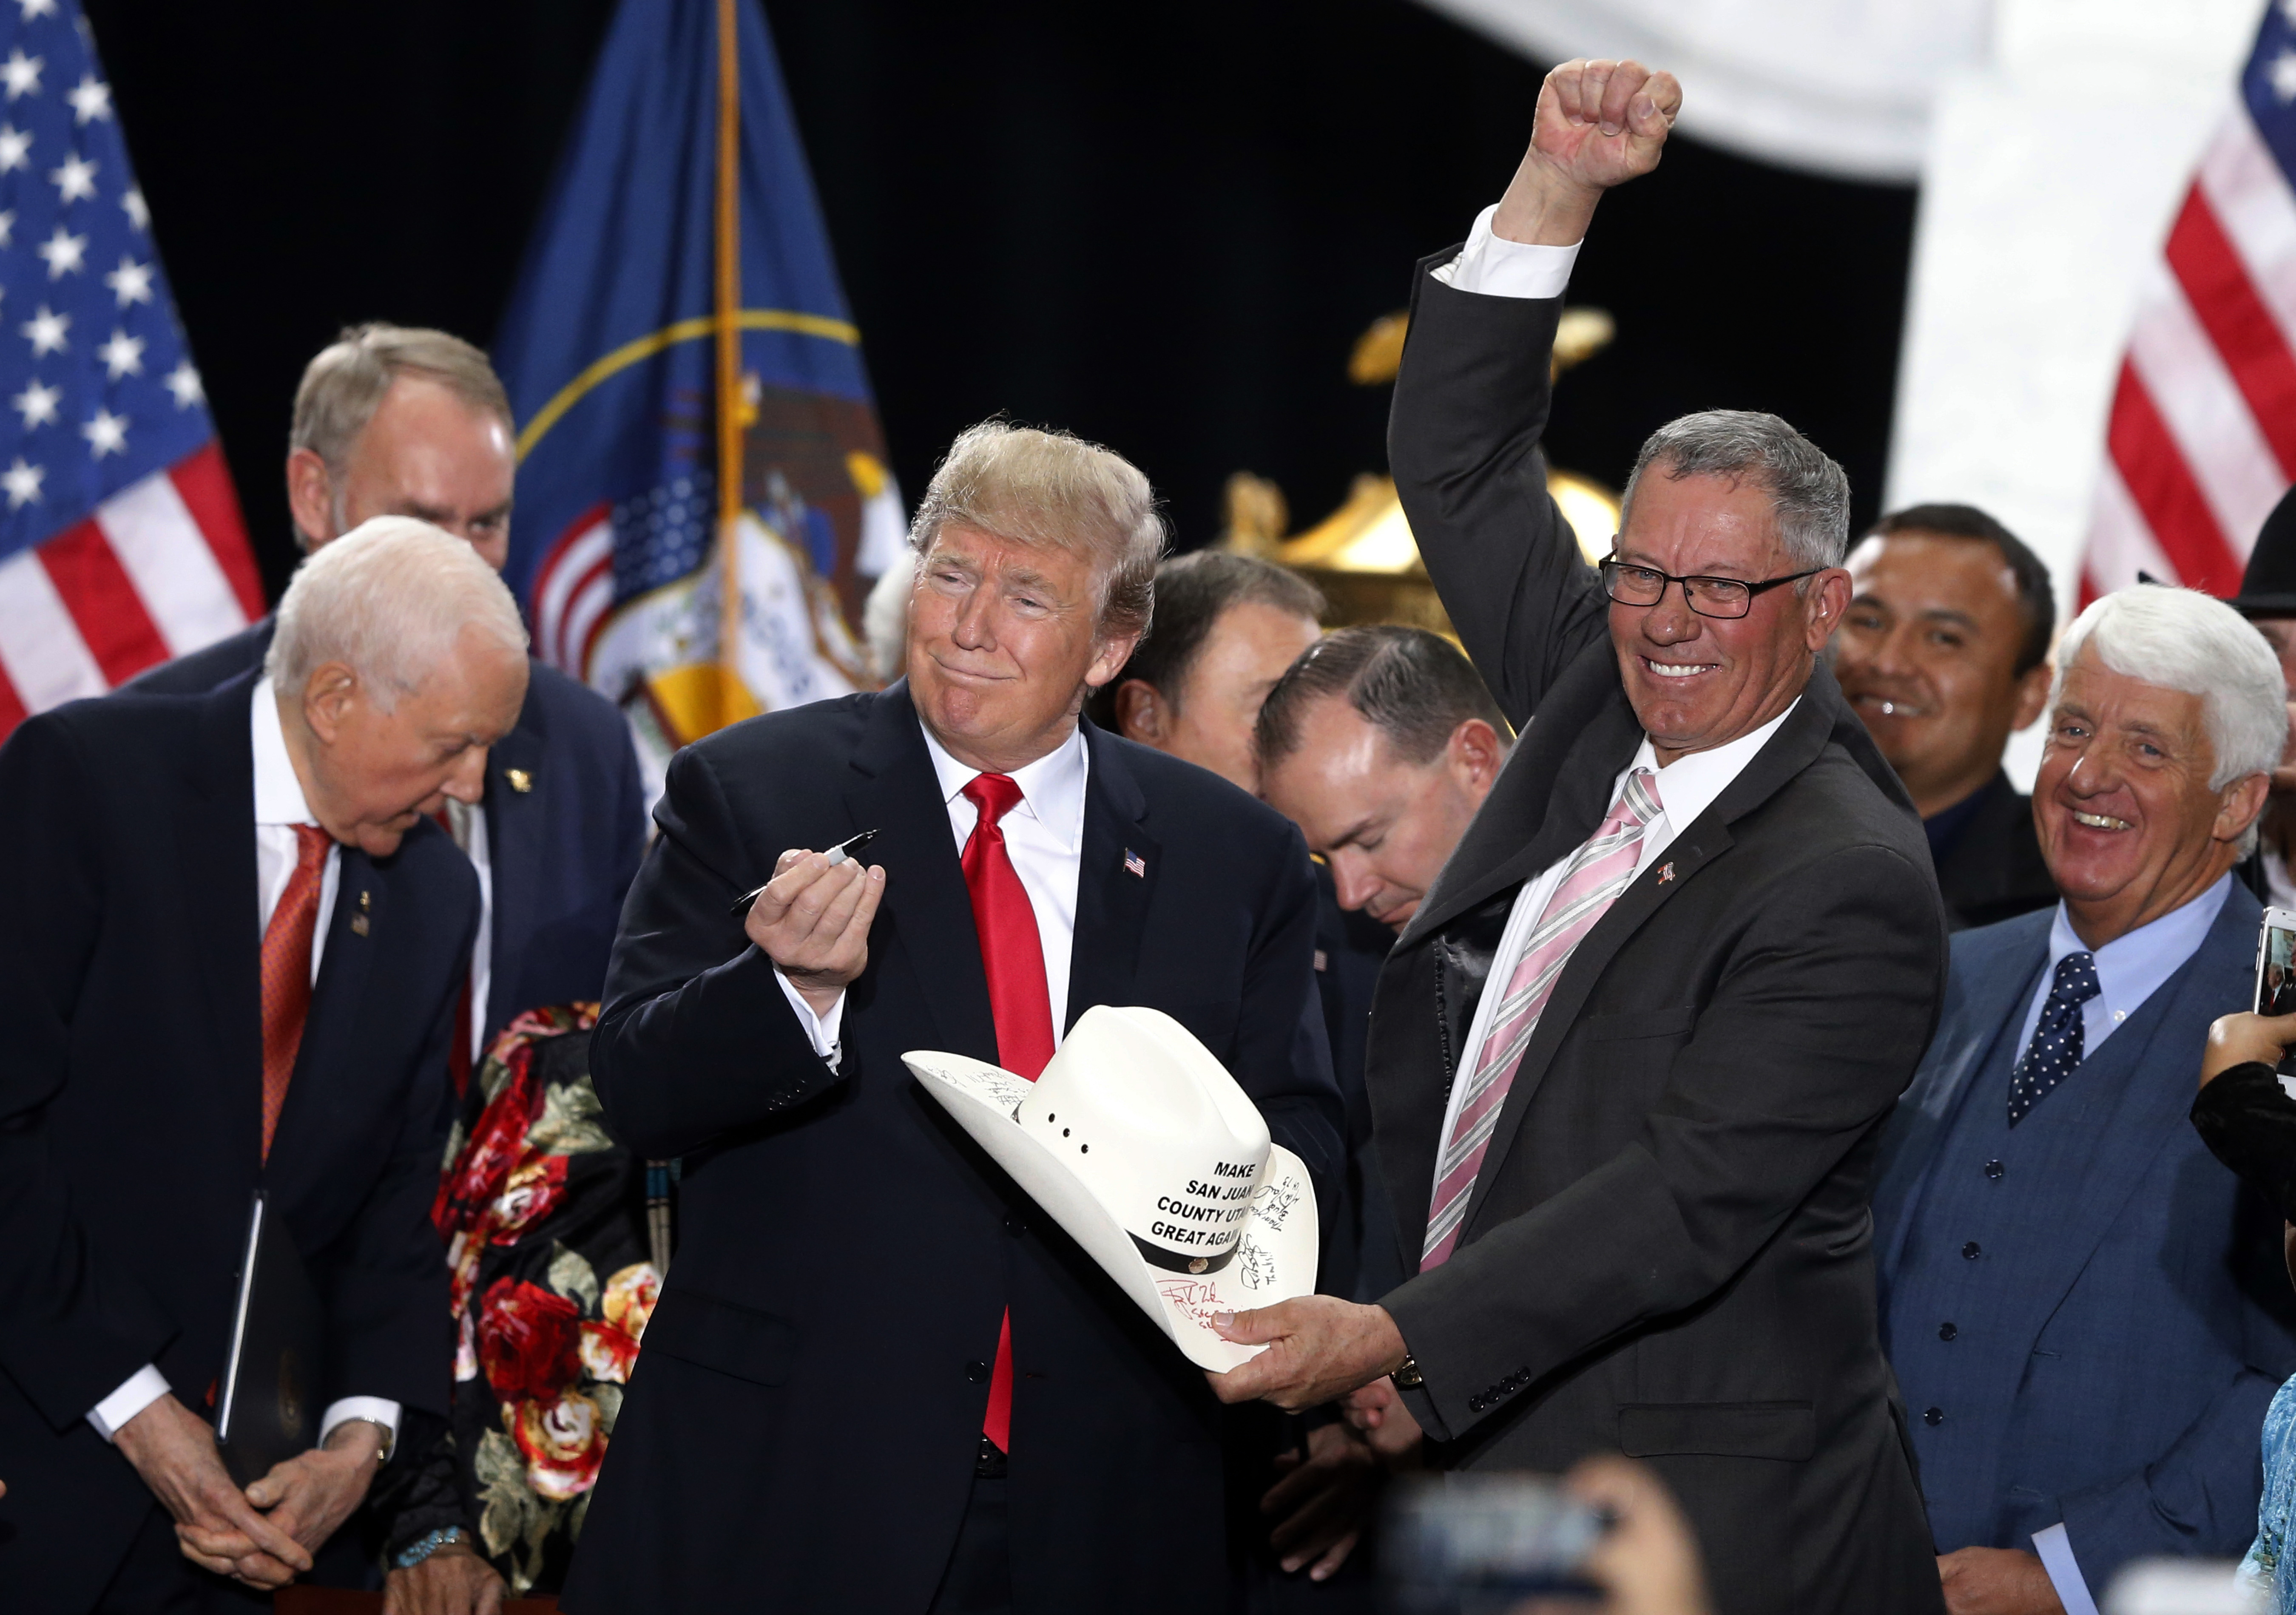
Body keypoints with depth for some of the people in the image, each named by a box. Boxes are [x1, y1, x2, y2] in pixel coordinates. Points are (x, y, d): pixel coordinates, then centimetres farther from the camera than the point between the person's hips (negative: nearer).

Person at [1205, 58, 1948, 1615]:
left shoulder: (1850, 888, -14)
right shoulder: (1602, 702, 9)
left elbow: (1687, 1204, -20)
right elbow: (1457, 459, 17)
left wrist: (1394, 1341, -26)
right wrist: (1556, 184, 5)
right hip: (1495, 1456, 7)